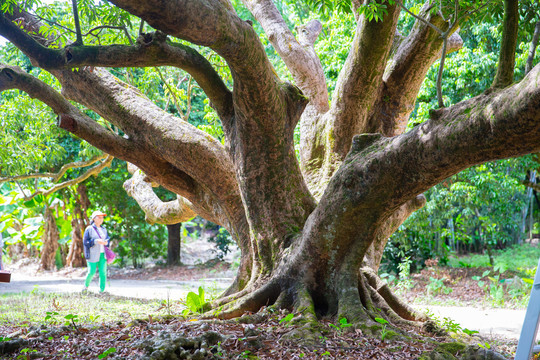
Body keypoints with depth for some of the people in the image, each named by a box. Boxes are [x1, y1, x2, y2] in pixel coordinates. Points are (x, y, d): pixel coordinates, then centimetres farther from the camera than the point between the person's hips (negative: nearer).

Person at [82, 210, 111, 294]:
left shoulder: (104, 230, 15)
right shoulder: (89, 229, -2)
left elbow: (108, 239, 17)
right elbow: (85, 242, -7)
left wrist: (106, 242, -7)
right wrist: (96, 241, -19)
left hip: (102, 254, 5)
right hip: (92, 255, -5)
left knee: (103, 272, -4)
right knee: (92, 272, -7)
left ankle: (102, 290, 2)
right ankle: (86, 286, 19)